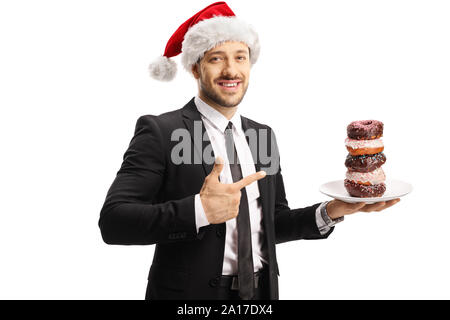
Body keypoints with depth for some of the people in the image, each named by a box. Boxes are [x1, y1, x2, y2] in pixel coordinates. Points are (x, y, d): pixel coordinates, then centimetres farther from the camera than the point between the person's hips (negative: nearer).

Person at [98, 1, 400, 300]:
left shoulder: (264, 135, 5)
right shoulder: (160, 131, -14)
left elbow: (274, 223, 9)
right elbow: (113, 221, -22)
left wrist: (331, 211, -6)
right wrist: (199, 211, -32)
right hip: (191, 292, -5)